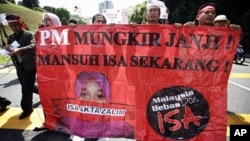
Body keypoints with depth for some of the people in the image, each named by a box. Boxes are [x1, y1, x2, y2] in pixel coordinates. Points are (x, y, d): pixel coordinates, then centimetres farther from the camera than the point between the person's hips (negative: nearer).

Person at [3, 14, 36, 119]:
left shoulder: (29, 34, -8)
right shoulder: (10, 38, 11)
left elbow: (33, 46, -25)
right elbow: (10, 50, 9)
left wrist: (21, 49, -43)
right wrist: (8, 50, -15)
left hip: (29, 66, -6)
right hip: (19, 67, 6)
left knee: (27, 88, -4)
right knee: (26, 87, 16)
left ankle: (26, 108, 10)